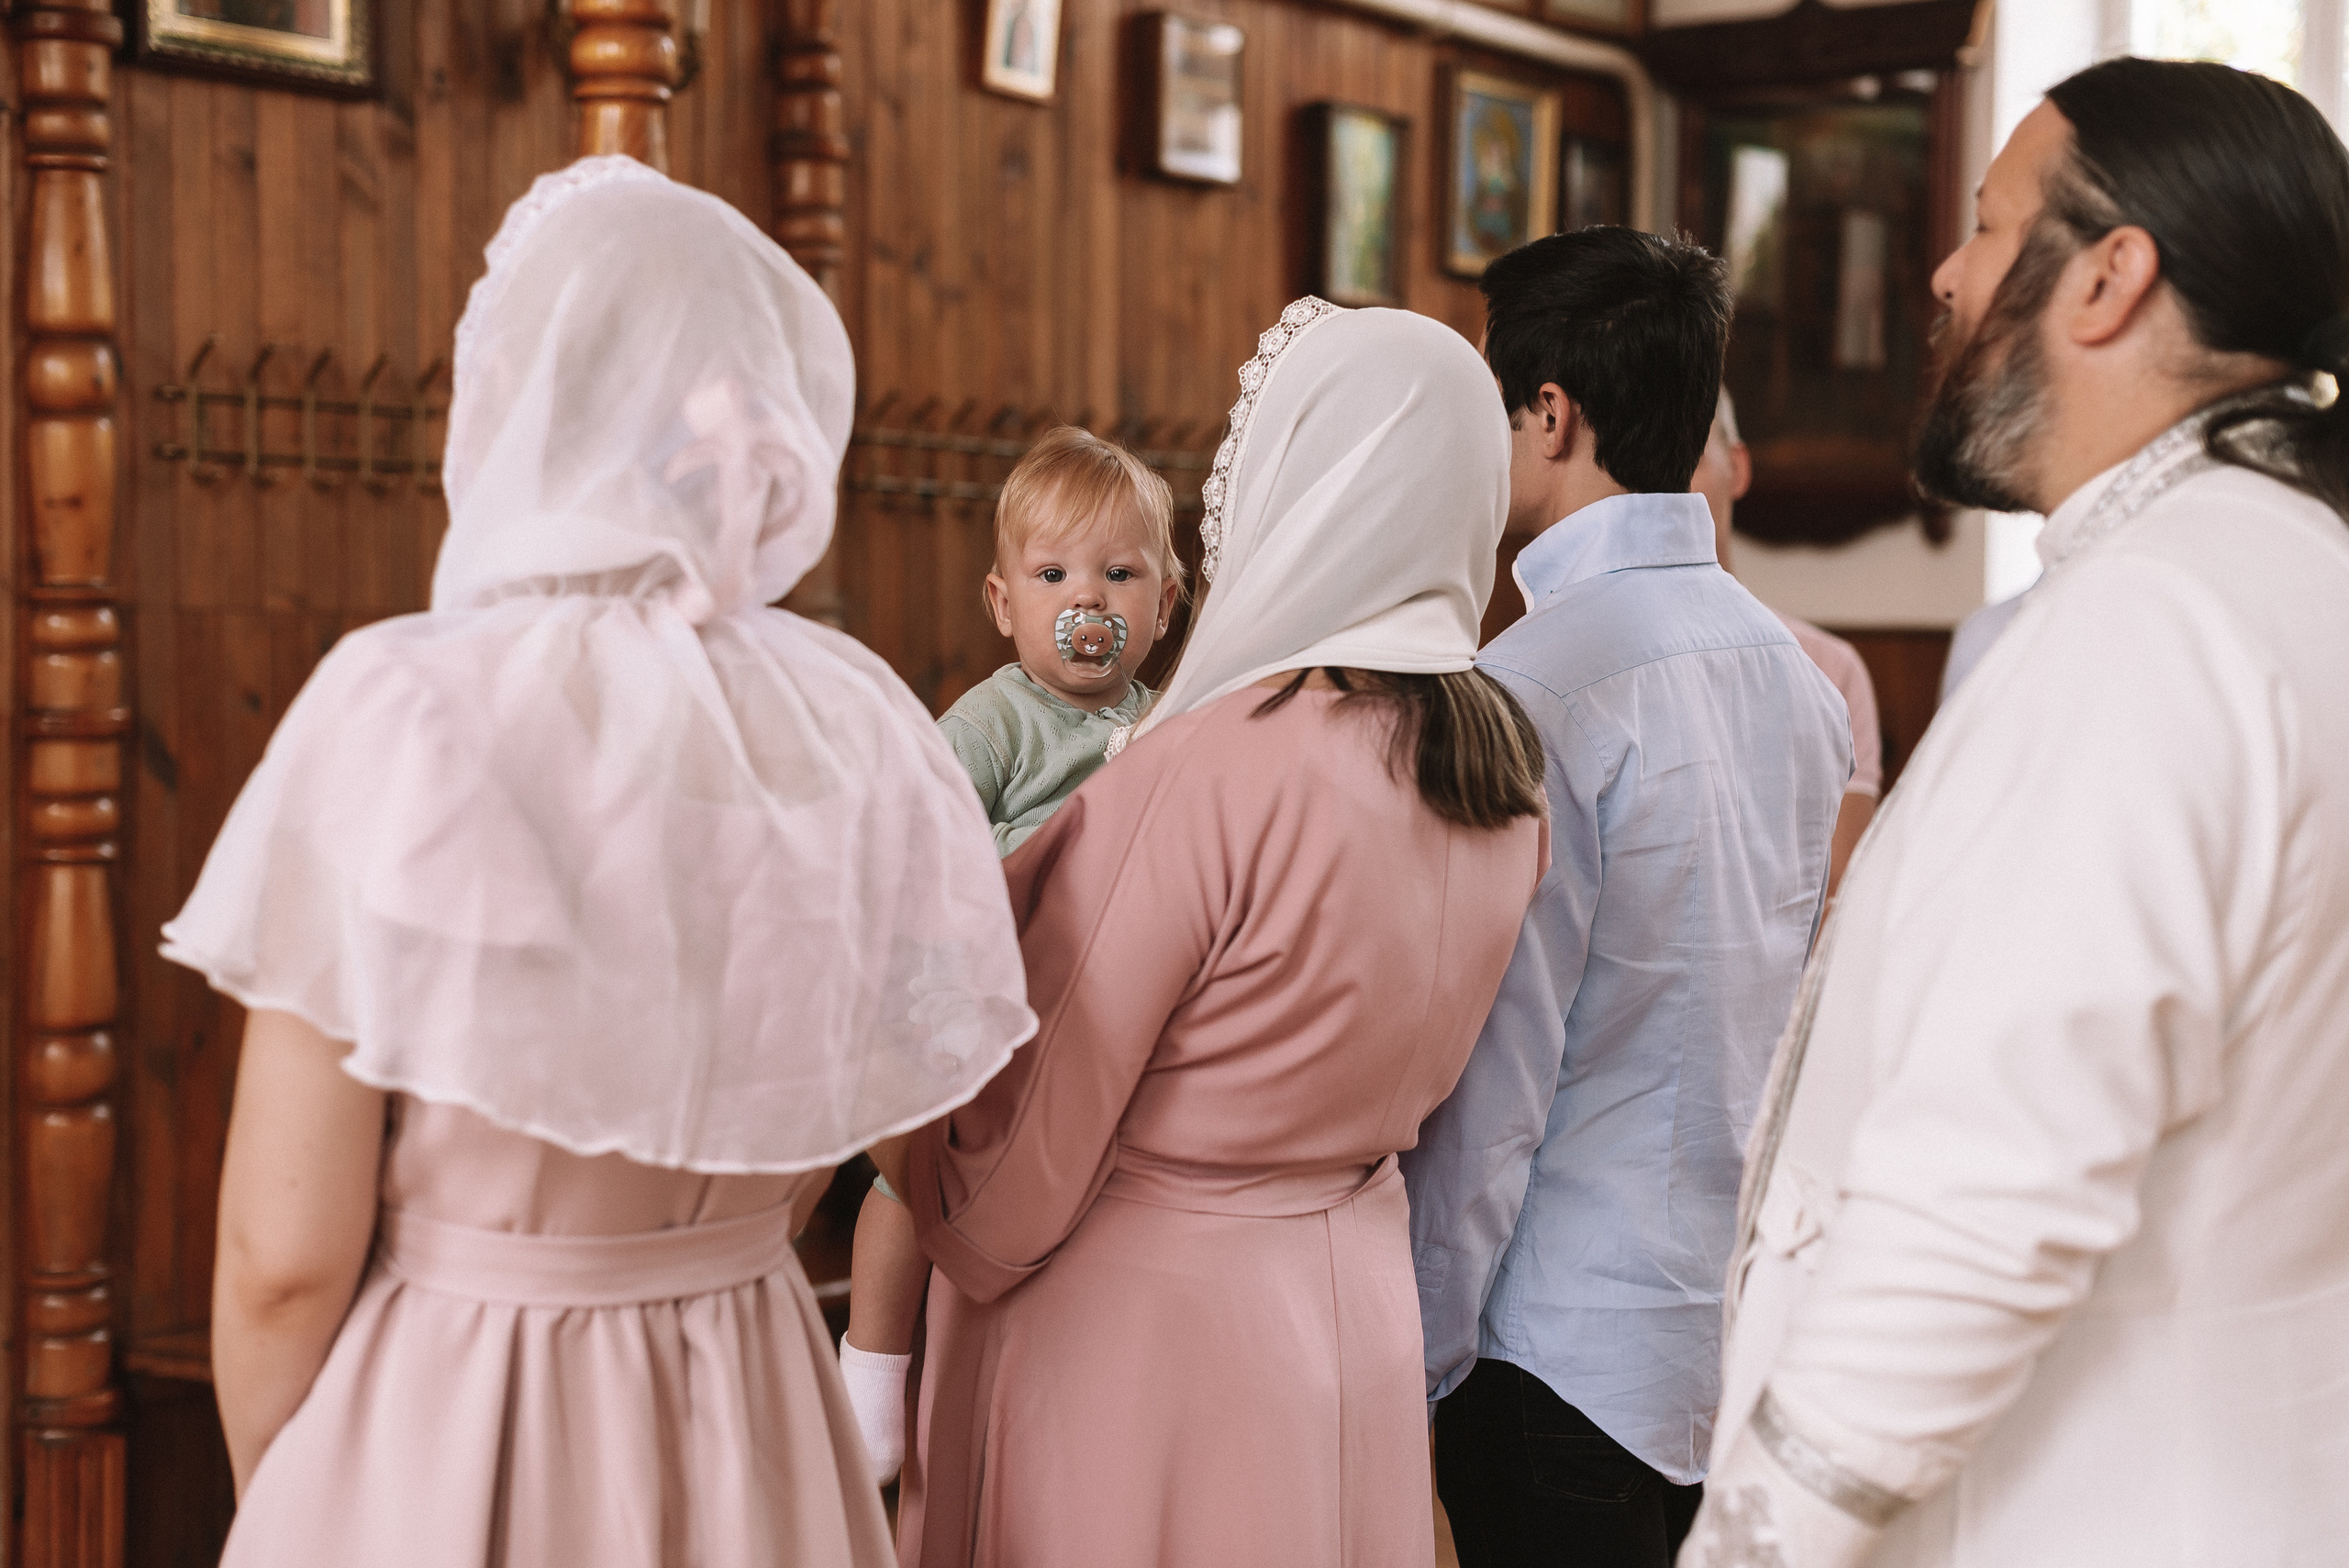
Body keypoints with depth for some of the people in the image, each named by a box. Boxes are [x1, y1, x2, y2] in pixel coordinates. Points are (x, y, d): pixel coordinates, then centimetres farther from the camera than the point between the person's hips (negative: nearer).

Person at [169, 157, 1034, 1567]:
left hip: (442, 1434, -4)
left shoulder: (403, 713, -18)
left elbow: (286, 1259, -15)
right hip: (757, 1445, 4)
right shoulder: (863, 727, -6)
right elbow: (812, 1149, 7)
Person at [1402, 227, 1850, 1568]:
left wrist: (1418, 1356, -10)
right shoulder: (1791, 667, 5)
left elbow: (1494, 1073, -19)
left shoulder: (1535, 687, -19)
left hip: (1578, 1343, -7)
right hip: (1755, 1321, 8)